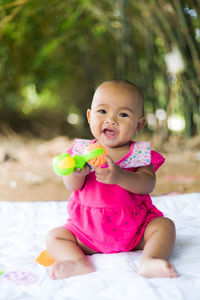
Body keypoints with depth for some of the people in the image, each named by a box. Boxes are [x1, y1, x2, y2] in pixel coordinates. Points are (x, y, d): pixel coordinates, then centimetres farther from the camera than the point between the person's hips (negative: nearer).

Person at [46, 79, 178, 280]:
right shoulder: (82, 149, 0)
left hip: (133, 227, -1)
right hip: (89, 229, 1)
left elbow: (148, 184, -20)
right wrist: (76, 172, -32)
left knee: (165, 225, -19)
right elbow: (72, 186, -7)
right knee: (54, 236, -11)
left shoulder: (140, 152, -5)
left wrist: (120, 176, -38)